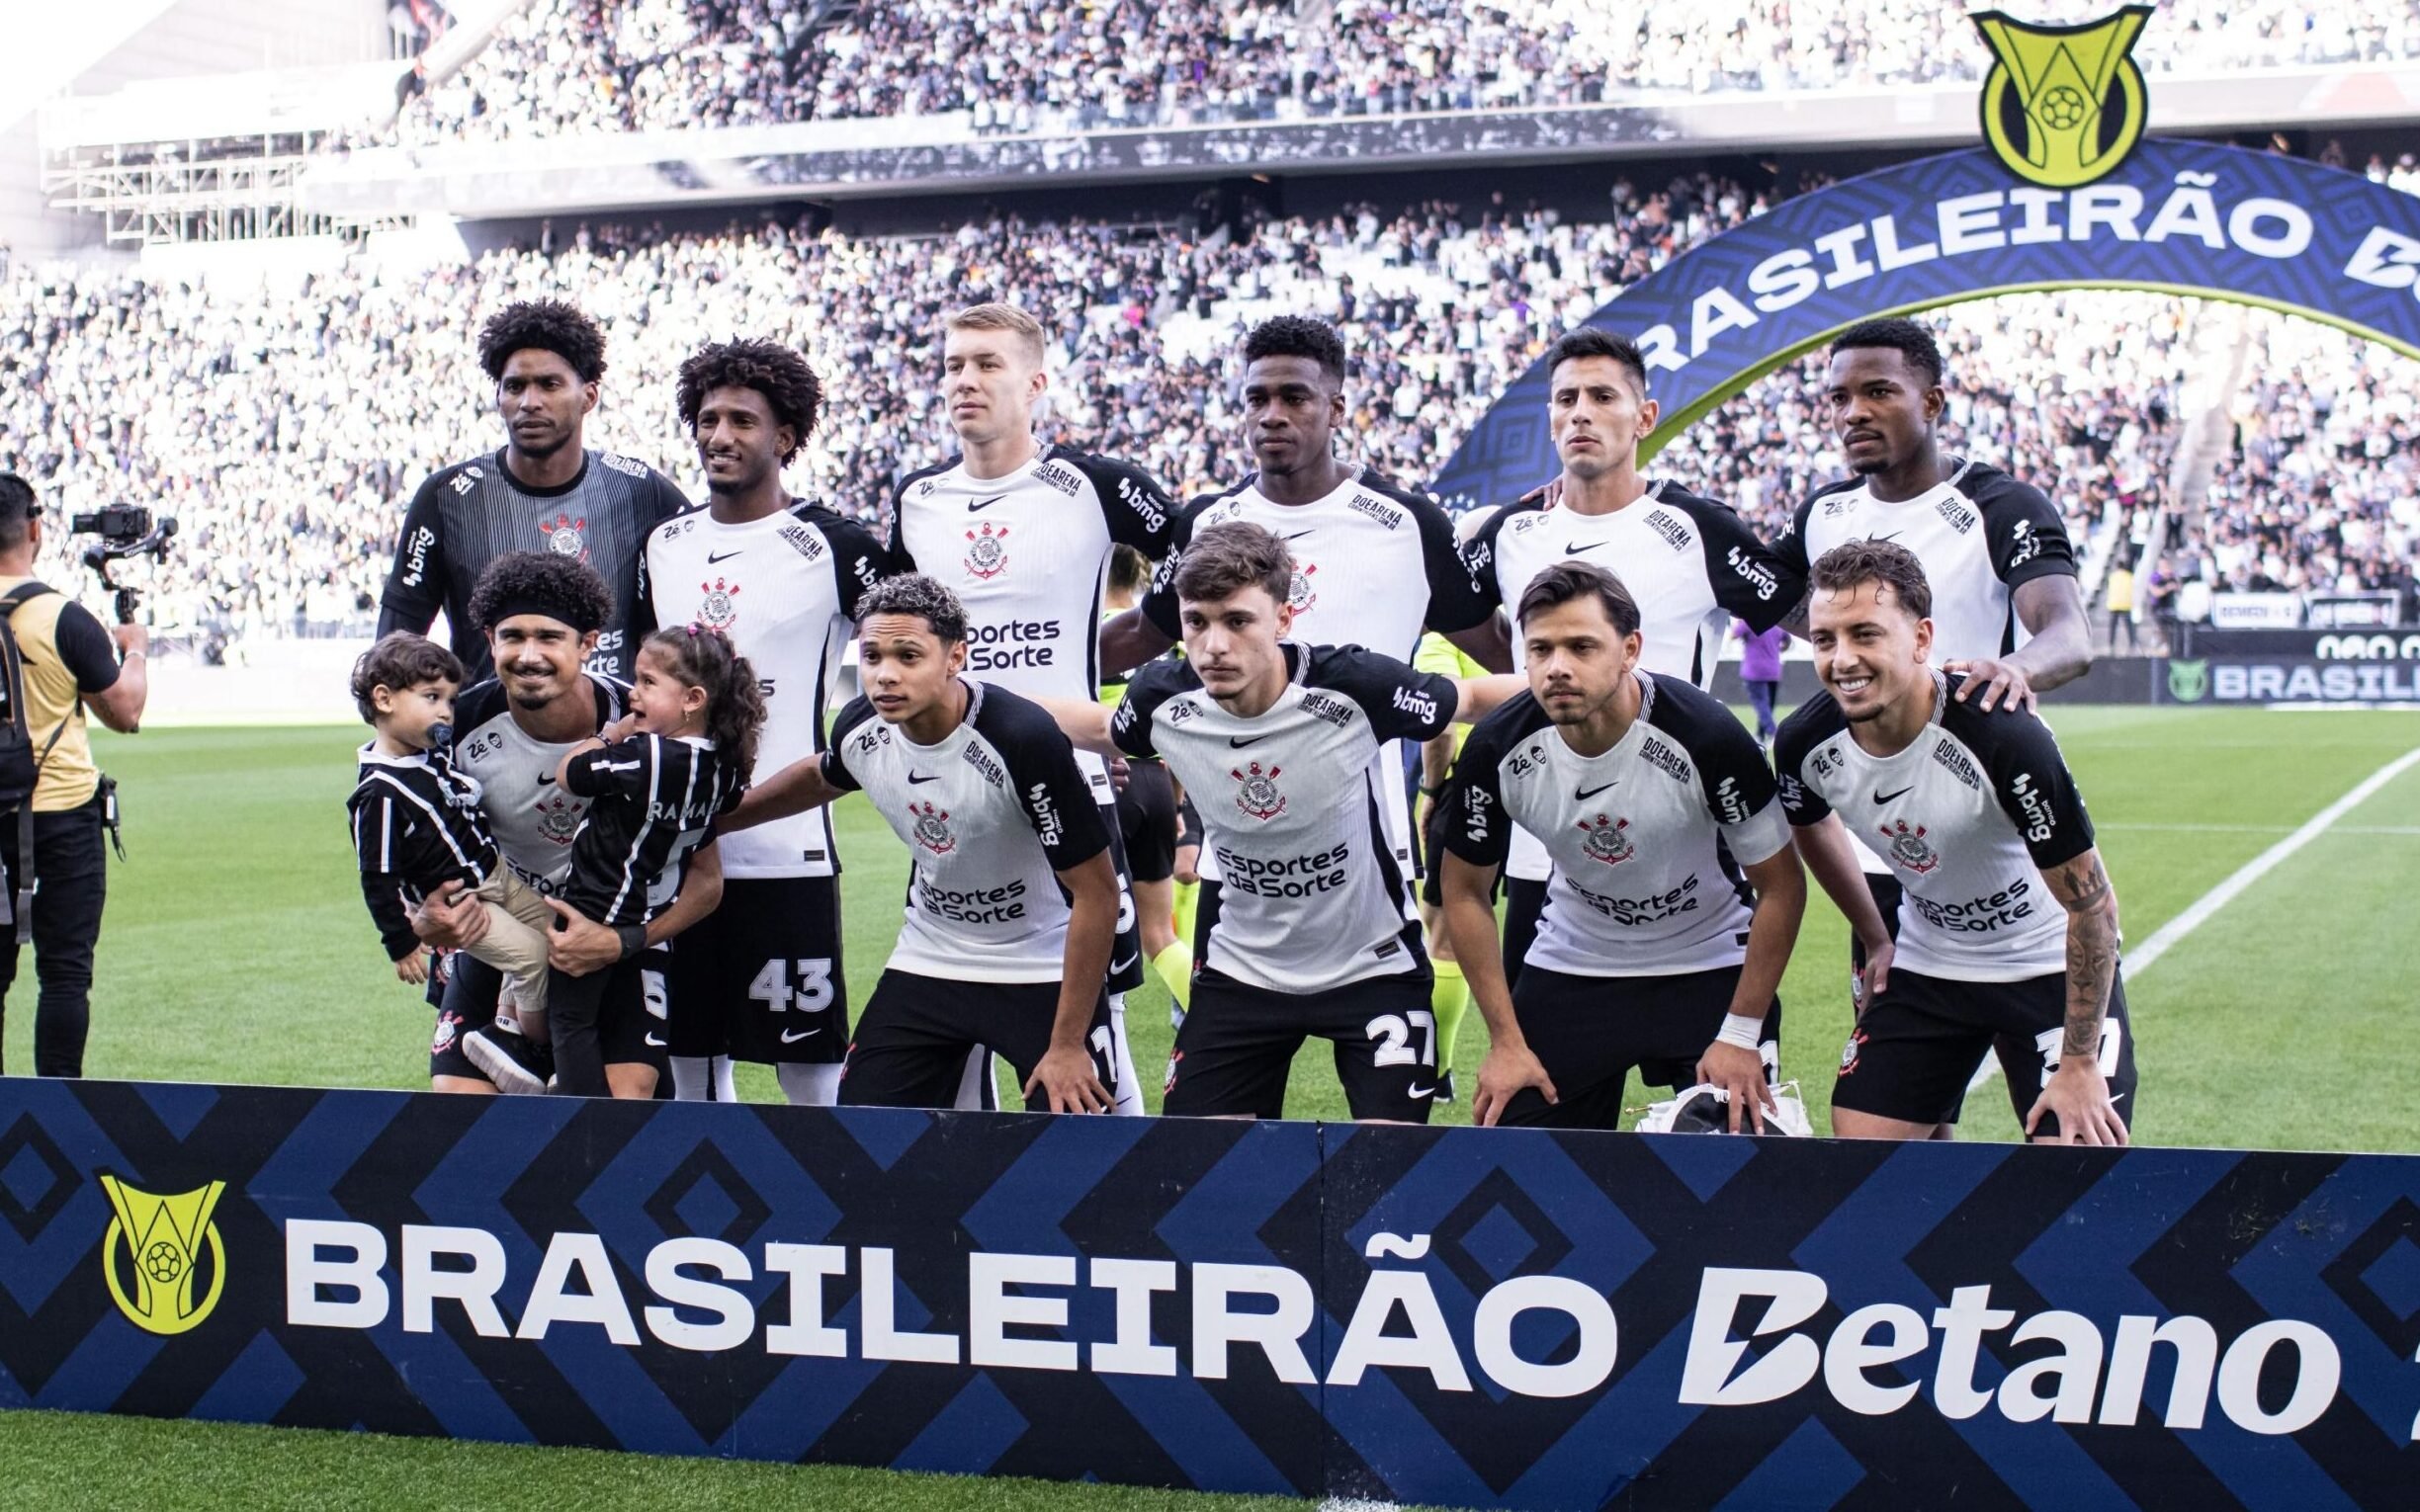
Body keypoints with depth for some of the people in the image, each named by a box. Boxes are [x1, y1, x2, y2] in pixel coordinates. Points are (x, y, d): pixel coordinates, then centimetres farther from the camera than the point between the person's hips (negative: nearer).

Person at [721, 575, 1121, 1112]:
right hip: (928, 963, 5)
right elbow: (820, 779, 17)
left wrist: (1068, 1045, -19)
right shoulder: (860, 728, -11)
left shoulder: (1024, 740, -27)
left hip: (1045, 971, -5)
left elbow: (1096, 892, -21)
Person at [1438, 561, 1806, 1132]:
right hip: (1570, 971, 2)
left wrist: (1741, 1035, -13)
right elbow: (1466, 891, -2)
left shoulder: (1705, 735, -25)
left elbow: (1781, 886, -13)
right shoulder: (1497, 748, -18)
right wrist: (1506, 1040, -4)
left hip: (1709, 969, -2)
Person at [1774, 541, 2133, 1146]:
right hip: (1924, 967, 4)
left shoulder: (2004, 737, -30)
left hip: (2050, 968, -4)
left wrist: (2080, 1065, -18)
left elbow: (2092, 902, -21)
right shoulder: (1805, 742, -15)